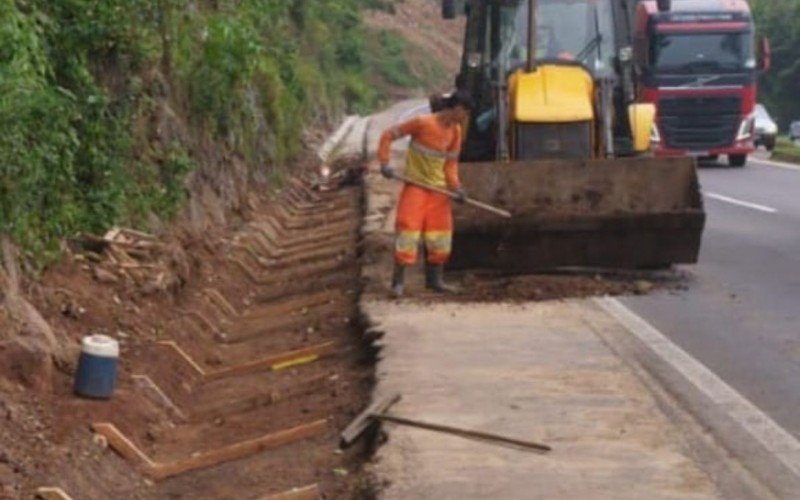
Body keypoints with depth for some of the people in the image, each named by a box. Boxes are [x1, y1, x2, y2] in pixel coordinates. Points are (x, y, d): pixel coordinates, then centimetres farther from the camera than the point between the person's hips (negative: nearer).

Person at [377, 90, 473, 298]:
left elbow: (451, 162, 9)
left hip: (438, 189, 7)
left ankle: (435, 279, 22)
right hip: (415, 186, -6)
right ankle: (398, 281, -3)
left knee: (440, 235, 9)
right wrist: (385, 163, -20)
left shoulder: (455, 131, 3)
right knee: (408, 229, -11)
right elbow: (388, 135, -11)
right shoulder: (423, 123, -17)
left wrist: (455, 186, -7)